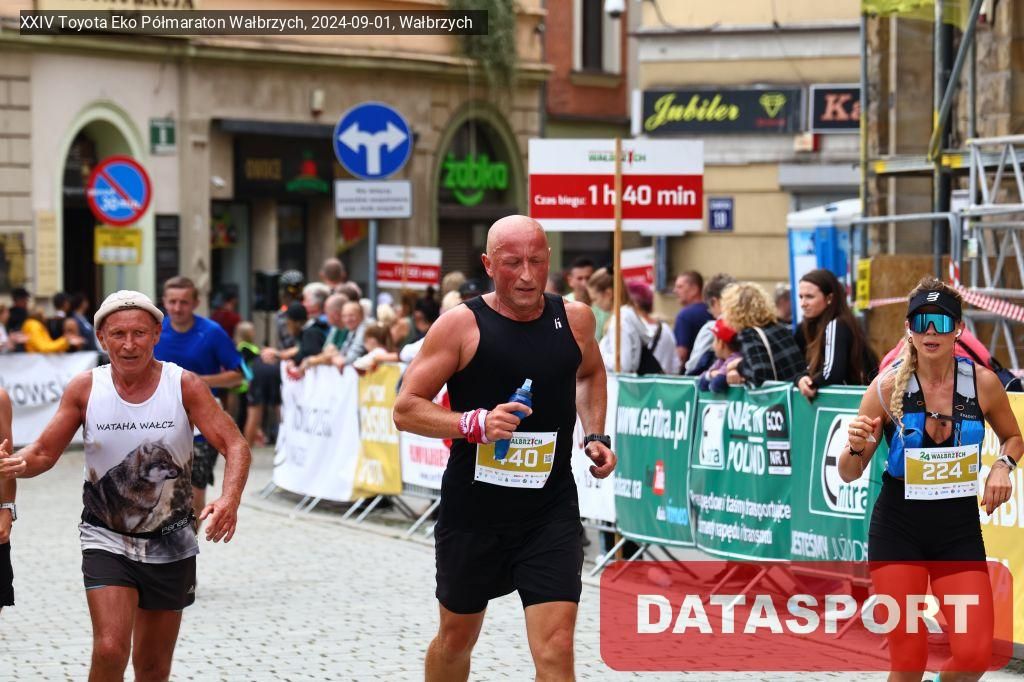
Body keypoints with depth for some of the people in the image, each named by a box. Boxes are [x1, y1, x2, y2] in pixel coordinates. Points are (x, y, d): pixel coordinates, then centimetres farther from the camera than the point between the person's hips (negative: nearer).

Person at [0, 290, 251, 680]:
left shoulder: (184, 385, -9)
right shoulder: (85, 388, -7)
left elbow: (235, 445, -12)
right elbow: (44, 453, -1)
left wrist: (230, 499, -32)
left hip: (170, 546, 1)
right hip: (106, 541, -1)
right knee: (110, 651, -20)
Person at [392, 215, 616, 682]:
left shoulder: (575, 319, 1)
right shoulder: (461, 325, -10)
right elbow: (406, 408, -10)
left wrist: (595, 436, 10)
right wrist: (474, 423, -24)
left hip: (551, 511, 1)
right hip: (472, 510, -1)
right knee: (457, 638, 17)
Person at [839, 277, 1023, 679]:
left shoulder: (982, 382, -5)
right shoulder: (888, 386, -9)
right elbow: (849, 474, -3)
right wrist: (856, 448, -25)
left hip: (960, 529, 2)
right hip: (898, 528, -1)